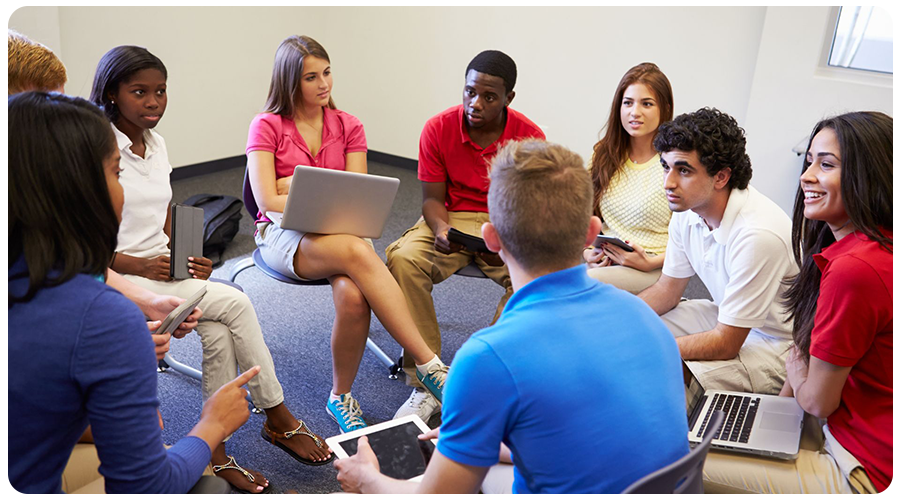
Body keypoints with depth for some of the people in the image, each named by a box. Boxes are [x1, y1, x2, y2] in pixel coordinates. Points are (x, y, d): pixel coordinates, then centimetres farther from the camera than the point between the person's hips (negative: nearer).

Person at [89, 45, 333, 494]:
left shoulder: (155, 144, 11)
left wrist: (187, 258, -1)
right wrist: (139, 265, -20)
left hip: (165, 269, 6)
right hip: (119, 279, -6)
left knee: (219, 333, -20)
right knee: (234, 303, -22)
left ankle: (215, 454, -5)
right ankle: (278, 419, -5)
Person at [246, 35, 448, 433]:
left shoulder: (348, 126, 10)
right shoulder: (266, 127, 1)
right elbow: (269, 203, -10)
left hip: (340, 232, 3)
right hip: (283, 236, -2)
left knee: (353, 297, -35)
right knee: (358, 253, -37)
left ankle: (341, 397, -11)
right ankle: (428, 364, -33)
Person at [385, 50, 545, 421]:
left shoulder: (529, 136, -7)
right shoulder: (438, 129, -6)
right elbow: (432, 198, -3)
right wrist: (440, 229, -26)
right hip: (452, 220, 1)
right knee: (403, 258, -30)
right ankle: (425, 386, -24)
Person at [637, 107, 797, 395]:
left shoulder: (758, 235, -32)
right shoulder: (687, 209, -8)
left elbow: (726, 344, -25)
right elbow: (668, 289, 6)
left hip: (779, 345, -8)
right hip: (727, 317, 8)